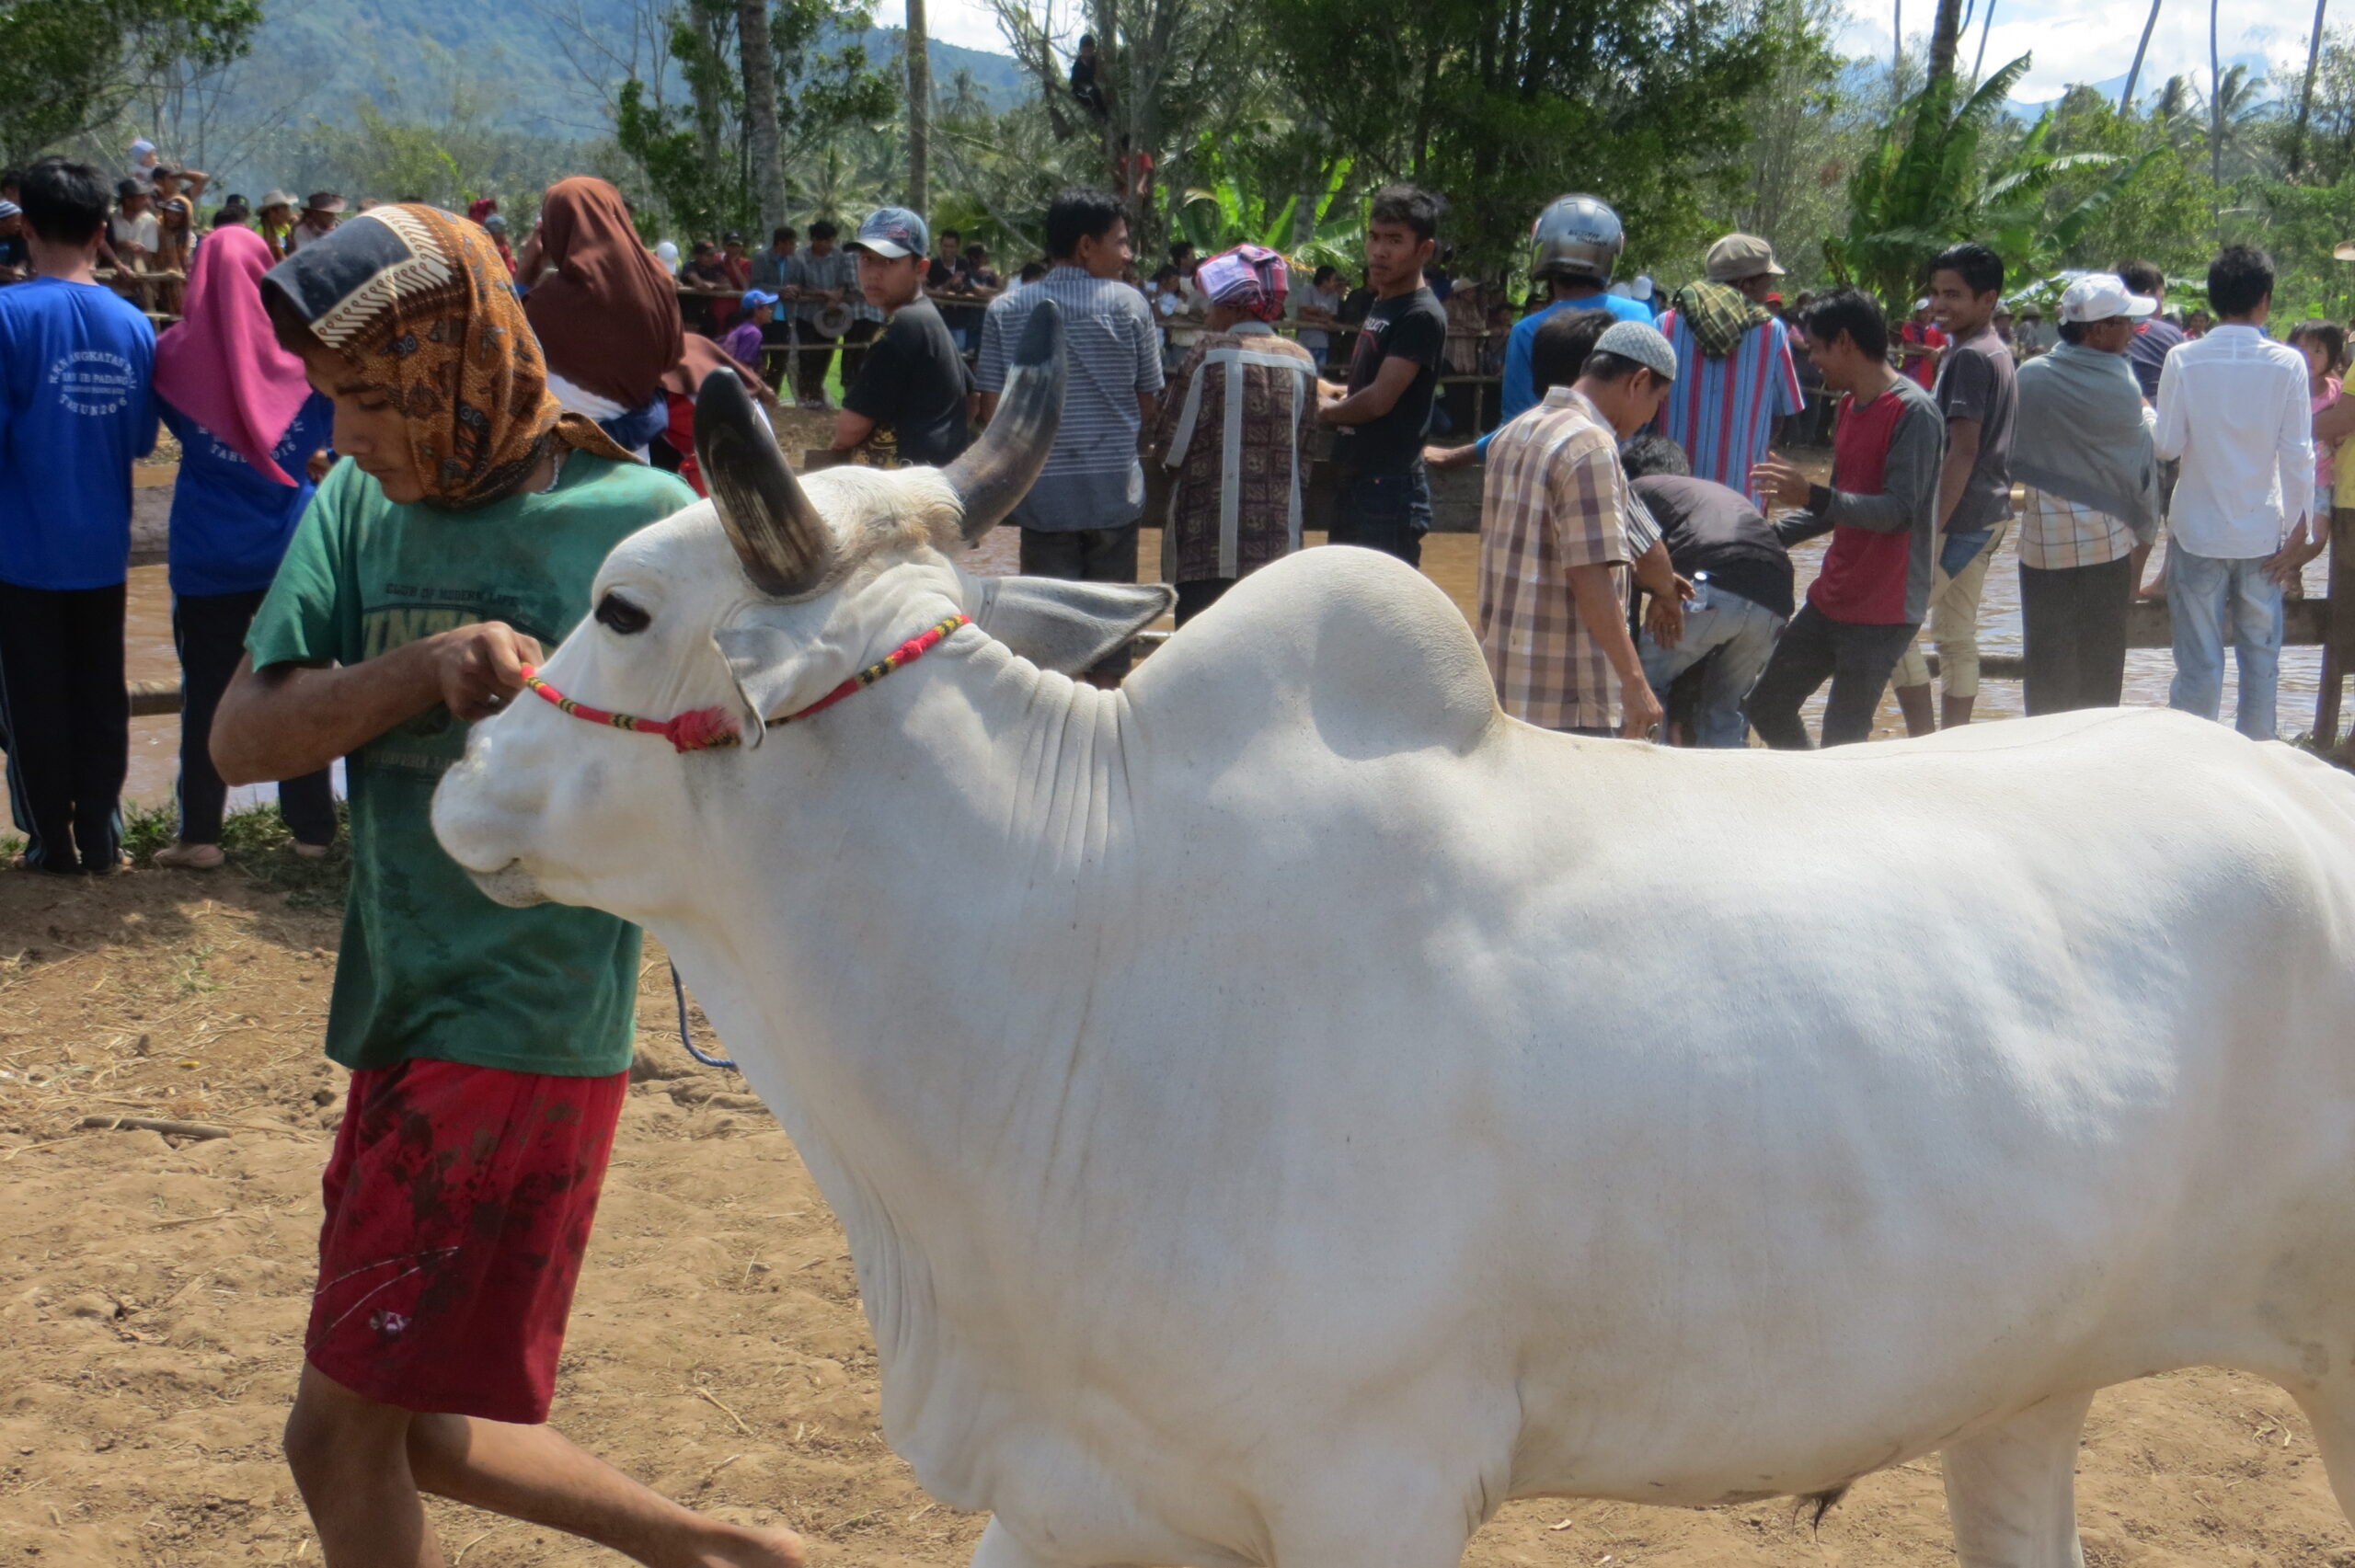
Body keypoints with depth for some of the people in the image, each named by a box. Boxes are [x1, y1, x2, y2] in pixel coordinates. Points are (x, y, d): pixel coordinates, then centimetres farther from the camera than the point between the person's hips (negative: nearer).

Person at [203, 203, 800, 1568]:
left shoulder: (639, 521, -9)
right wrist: (425, 669, -20)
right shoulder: (355, 509, 5)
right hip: (399, 1022, 7)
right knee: (415, 1432, 17)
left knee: (341, 1433, -4)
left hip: (527, 1032, -7)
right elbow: (243, 740, -4)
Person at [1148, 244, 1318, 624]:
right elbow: (1303, 456, 10)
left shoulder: (1210, 353, -6)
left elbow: (1170, 448, -3)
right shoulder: (1301, 361, 7)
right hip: (1277, 542, 4)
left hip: (1209, 542, -4)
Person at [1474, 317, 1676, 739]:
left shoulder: (1512, 435, 12)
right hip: (1568, 693, -9)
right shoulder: (1590, 446, -16)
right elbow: (1590, 577, -22)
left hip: (1502, 679, 9)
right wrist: (1634, 682, -22)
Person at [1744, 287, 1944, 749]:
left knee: (1842, 745, -8)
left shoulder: (1914, 412, -17)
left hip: (1883, 611, -9)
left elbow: (1900, 510, -25)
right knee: (1767, 708, 13)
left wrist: (1812, 497, -36)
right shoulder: (1851, 405, 12)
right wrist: (1772, 536, 15)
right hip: (1832, 601, 9)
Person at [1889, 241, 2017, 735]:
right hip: (1988, 514, 10)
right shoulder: (1998, 351, 15)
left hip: (1960, 517, -10)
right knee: (1957, 634, 14)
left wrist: (1932, 526, -21)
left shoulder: (1969, 357, -16)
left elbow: (1963, 450, -21)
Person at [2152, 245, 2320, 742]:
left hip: (2198, 530, -1)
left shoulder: (2183, 360, -9)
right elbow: (2297, 454, -7)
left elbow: (2168, 445, -8)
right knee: (2261, 654, 13)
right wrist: (2299, 531, 1)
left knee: (2198, 658, 5)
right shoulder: (2287, 363, -7)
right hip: (2262, 533, 1)